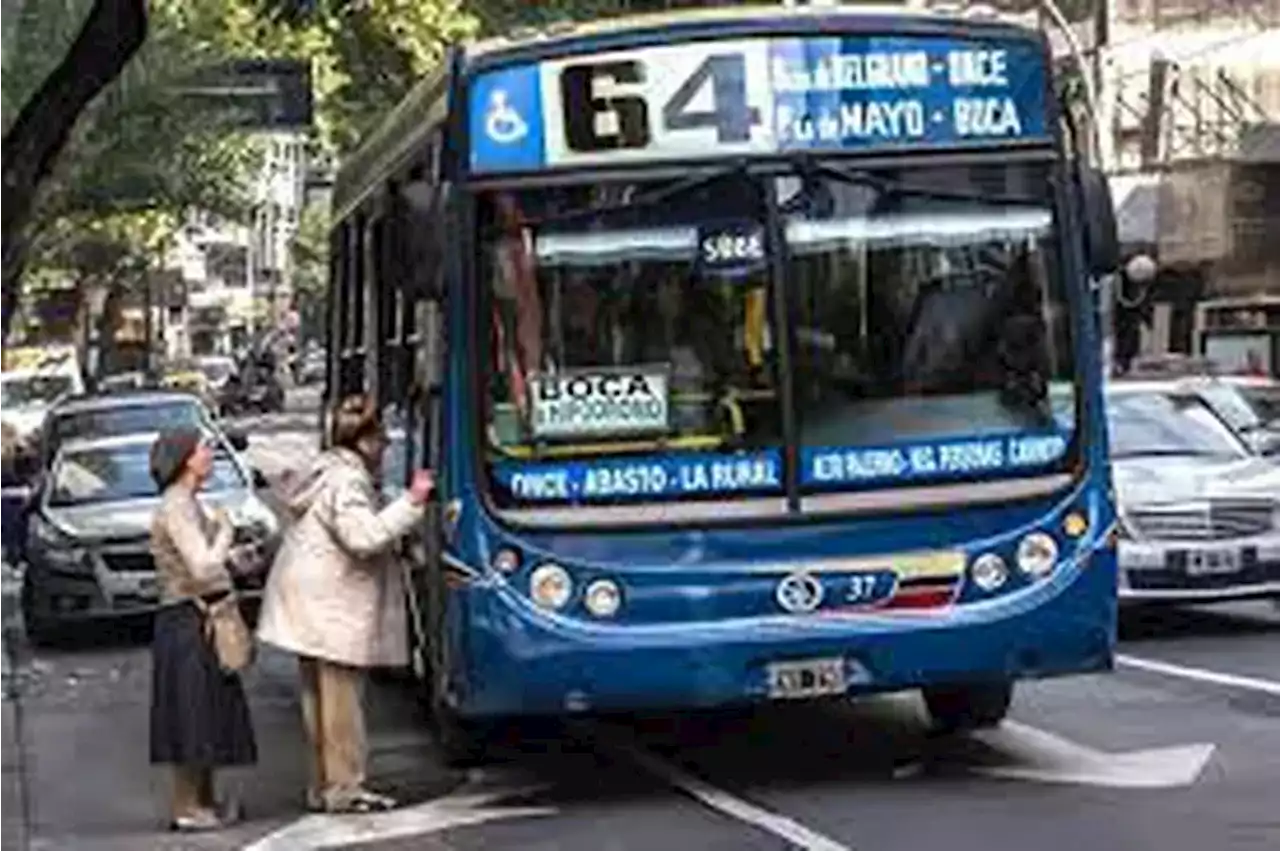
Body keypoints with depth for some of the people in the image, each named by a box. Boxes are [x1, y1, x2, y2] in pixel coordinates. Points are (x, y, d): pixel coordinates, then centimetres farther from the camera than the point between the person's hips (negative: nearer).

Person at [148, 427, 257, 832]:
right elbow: (203, 567, -24)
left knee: (208, 714, 15)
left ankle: (205, 801, 22)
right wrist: (225, 532, -11)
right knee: (191, 716, -4)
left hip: (204, 620, 10)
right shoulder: (175, 508, -17)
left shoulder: (187, 504, 14)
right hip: (188, 621, -10)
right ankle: (186, 808, 3)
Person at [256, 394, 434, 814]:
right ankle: (344, 788, -2)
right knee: (340, 696, -5)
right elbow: (365, 536, -27)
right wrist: (411, 502, -25)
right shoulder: (347, 481, -15)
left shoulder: (329, 471, 16)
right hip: (330, 605, -10)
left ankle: (324, 786, 19)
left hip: (312, 605, 10)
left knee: (321, 697, 13)